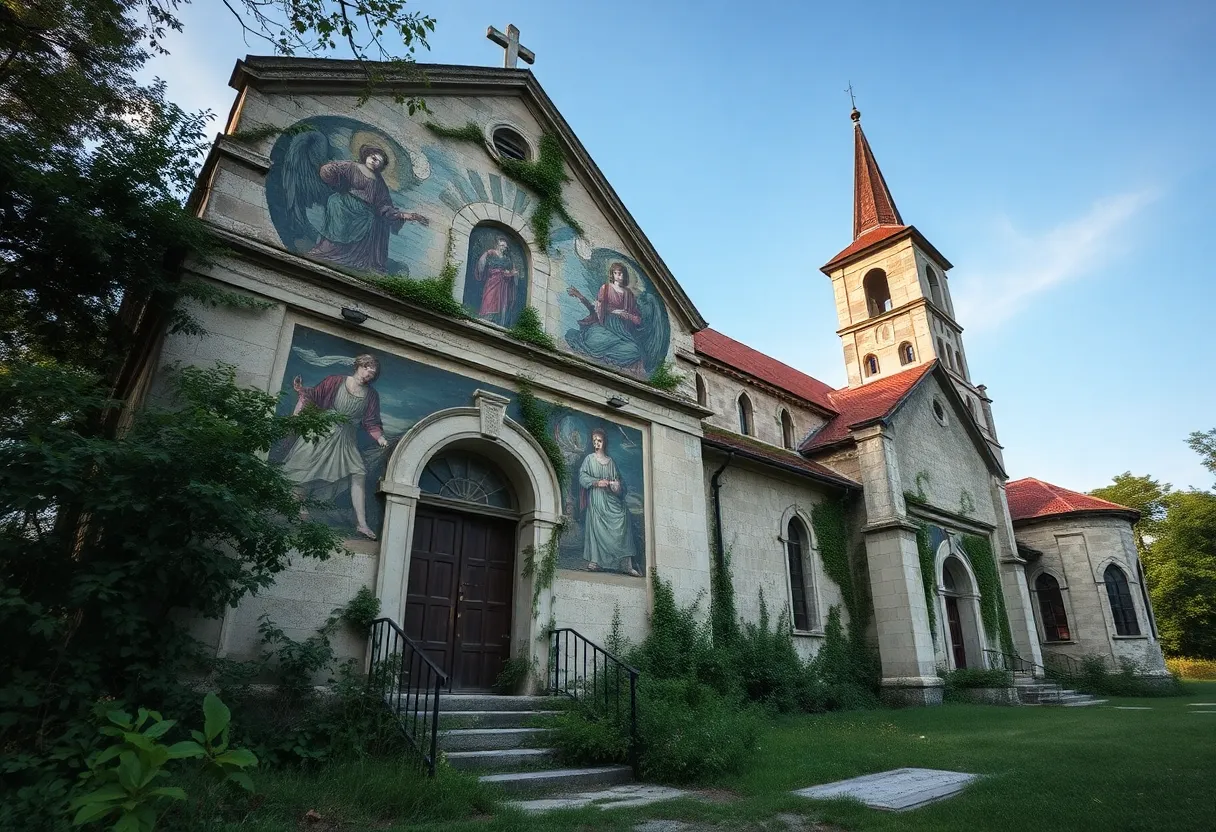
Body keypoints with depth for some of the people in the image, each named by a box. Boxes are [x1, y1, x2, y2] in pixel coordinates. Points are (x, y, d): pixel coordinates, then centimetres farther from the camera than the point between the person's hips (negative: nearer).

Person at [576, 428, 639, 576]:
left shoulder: (610, 461, 19)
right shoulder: (589, 459, 10)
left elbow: (617, 479, 19)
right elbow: (582, 477, 0)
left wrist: (616, 485, -4)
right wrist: (597, 482, -14)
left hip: (611, 499, 2)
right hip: (596, 498, -2)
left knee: (621, 521, -13)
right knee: (596, 527, -12)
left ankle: (626, 563, -17)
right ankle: (595, 561, -10)